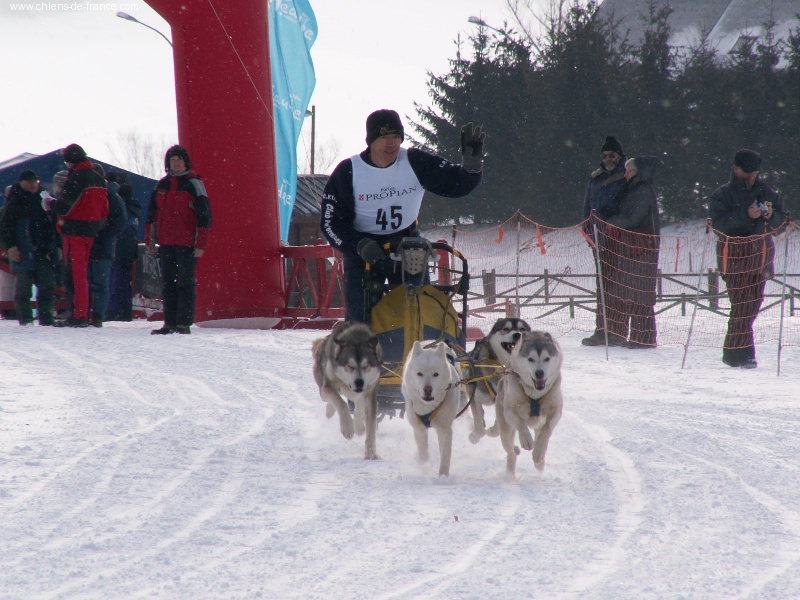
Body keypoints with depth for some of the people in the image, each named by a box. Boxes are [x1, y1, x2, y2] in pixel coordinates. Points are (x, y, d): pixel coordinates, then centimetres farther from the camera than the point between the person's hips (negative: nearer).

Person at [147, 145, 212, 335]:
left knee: (185, 283, -4)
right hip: (166, 244, 6)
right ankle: (170, 323, 9)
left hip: (187, 244, -6)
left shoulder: (194, 184, -4)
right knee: (169, 284, 6)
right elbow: (152, 213, 20)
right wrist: (150, 239, 14)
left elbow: (204, 214, -6)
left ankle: (184, 323, -4)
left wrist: (201, 244, -11)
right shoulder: (162, 185, 13)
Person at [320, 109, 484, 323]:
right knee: (360, 319, -8)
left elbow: (457, 184, -6)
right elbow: (331, 223, -11)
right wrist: (360, 246, -26)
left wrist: (472, 164, -27)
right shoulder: (348, 172, -14)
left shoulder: (415, 163, -10)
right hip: (362, 251, -2)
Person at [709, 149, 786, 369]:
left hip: (761, 254, 5)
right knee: (741, 305, -12)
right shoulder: (722, 195, 0)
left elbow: (779, 220, 14)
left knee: (754, 303, 5)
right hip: (736, 256, -5)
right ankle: (740, 355, -10)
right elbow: (719, 223, -14)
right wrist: (746, 215, -24)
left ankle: (734, 352, 15)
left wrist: (771, 215, -9)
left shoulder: (764, 191, 12)